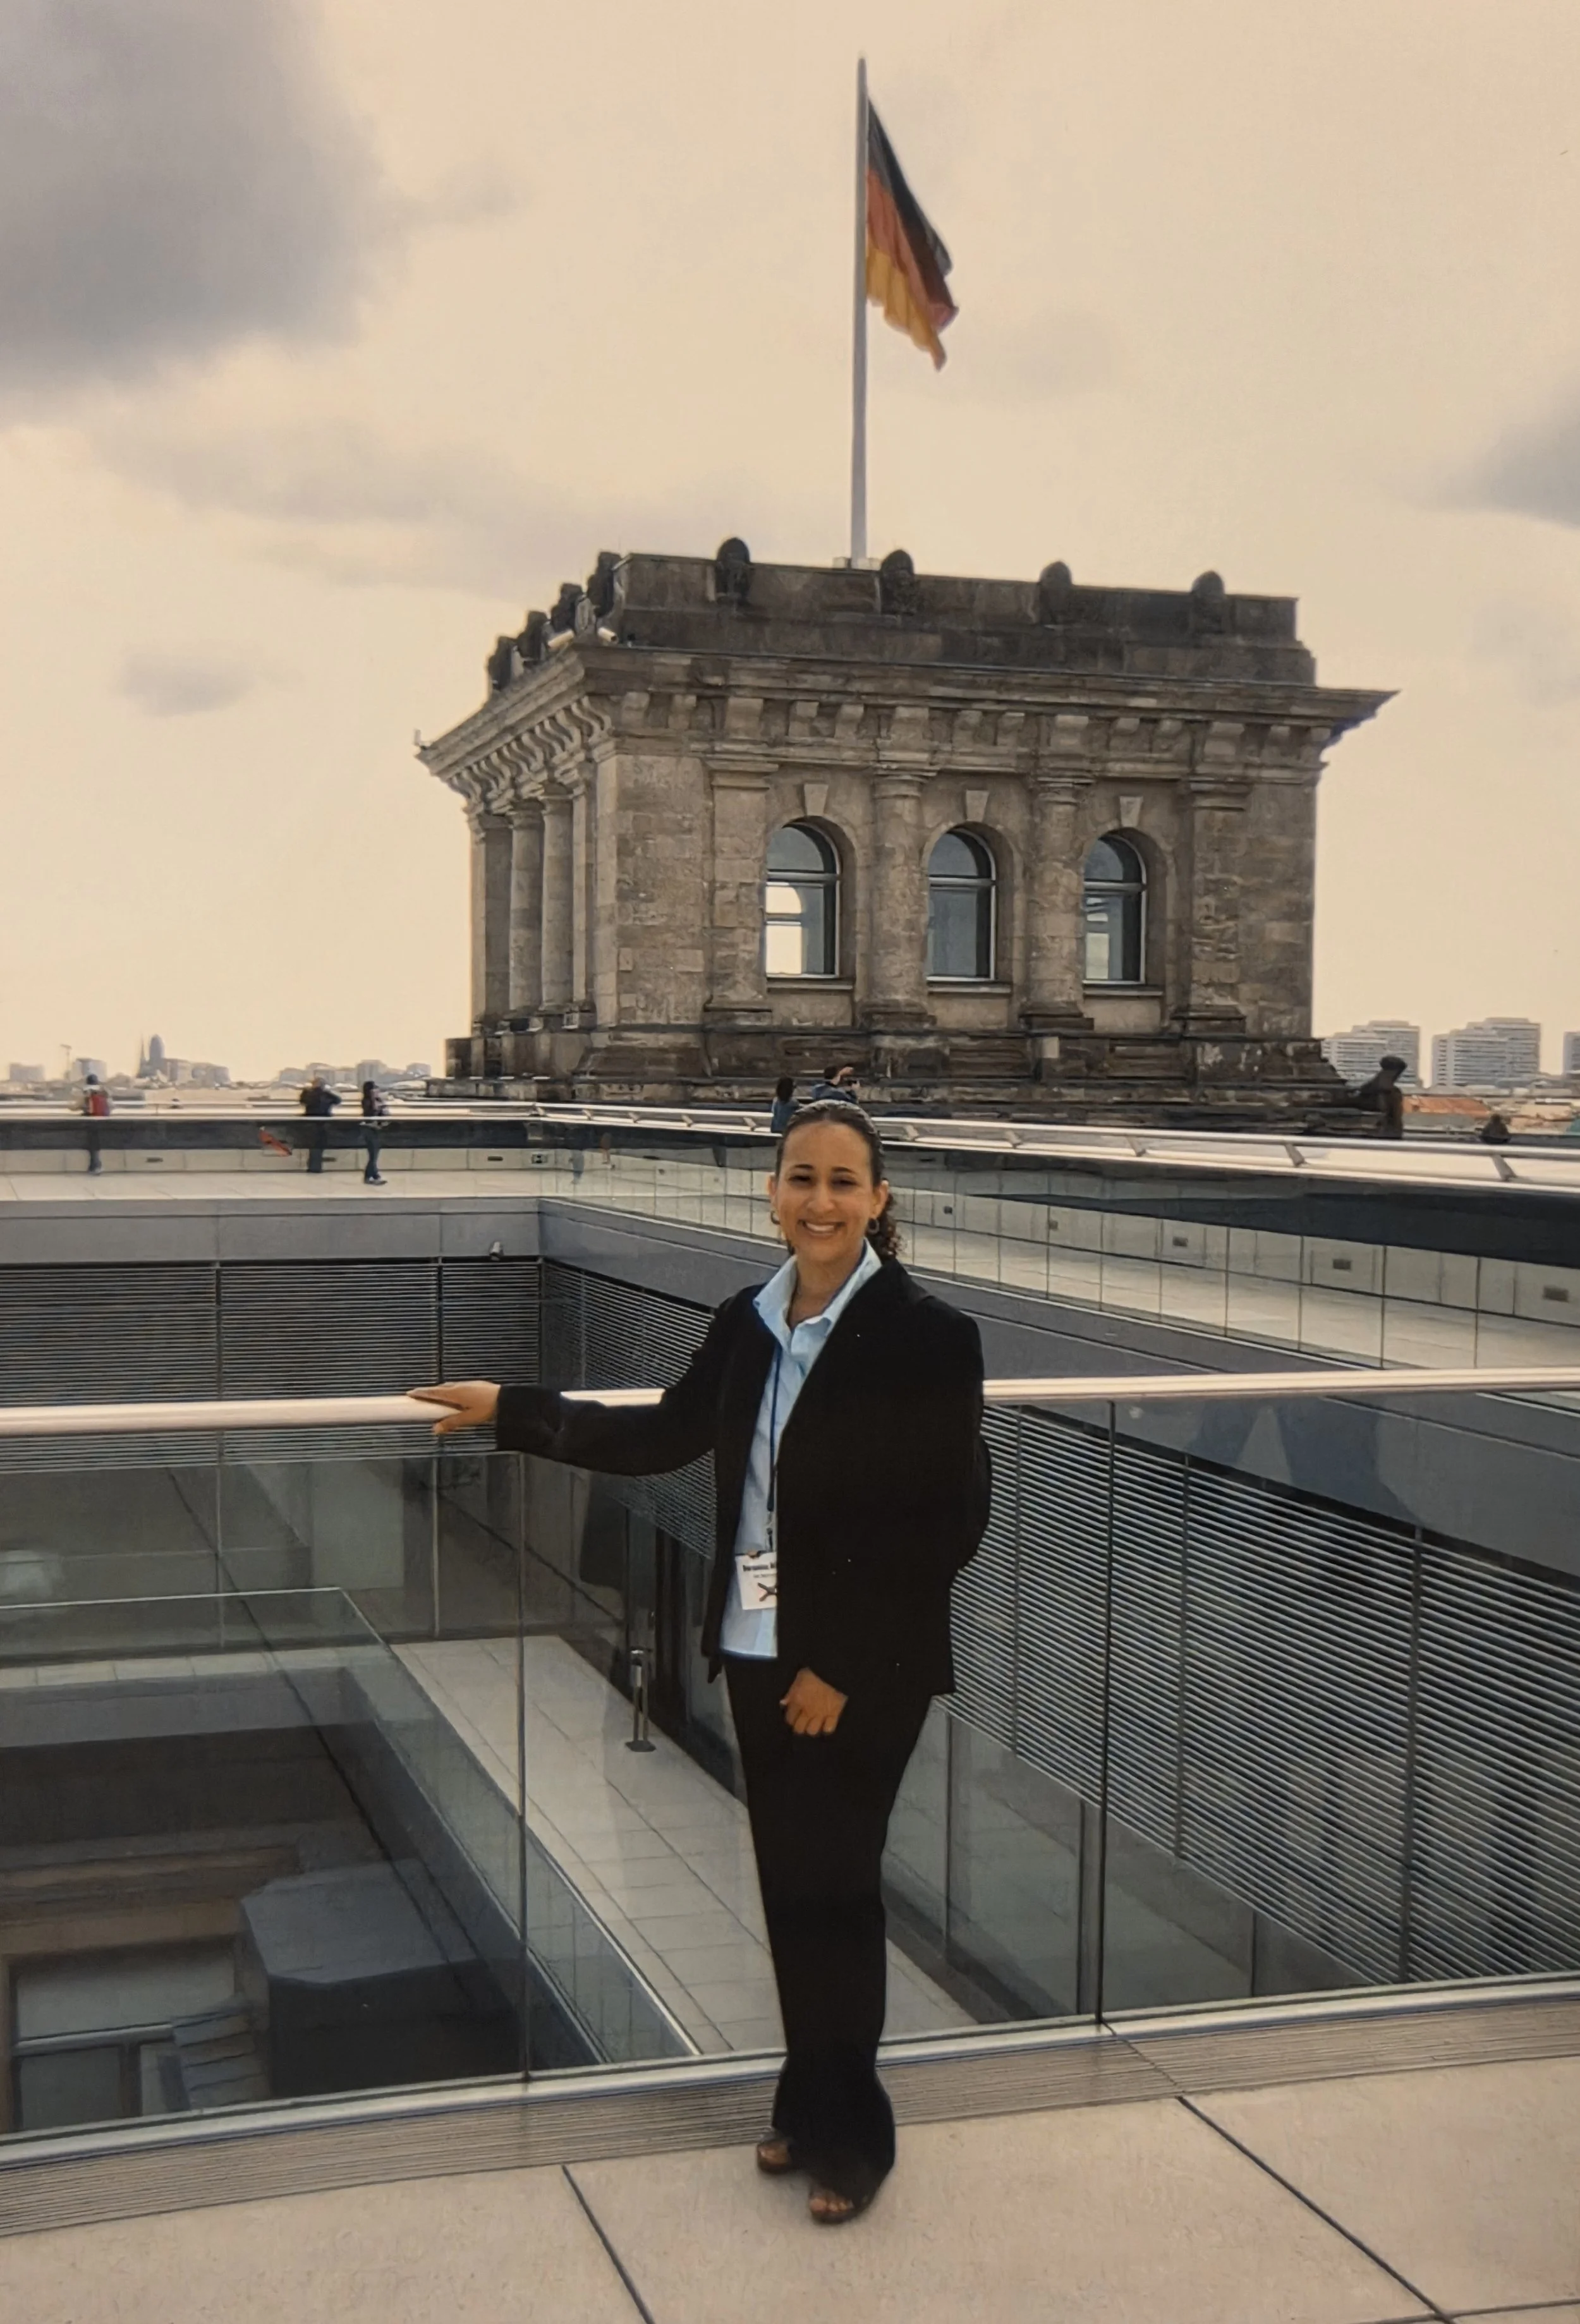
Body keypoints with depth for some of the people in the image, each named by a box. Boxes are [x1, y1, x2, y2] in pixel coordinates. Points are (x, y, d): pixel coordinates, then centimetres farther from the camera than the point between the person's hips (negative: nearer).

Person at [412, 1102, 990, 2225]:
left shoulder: (927, 1333, -14)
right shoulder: (748, 1322, 4)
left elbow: (951, 1522, -15)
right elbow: (663, 1436, 16)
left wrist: (842, 1665, -14)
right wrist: (508, 1410, 16)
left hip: (862, 1671, -5)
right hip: (760, 1654, 5)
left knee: (833, 1888, 5)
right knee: (791, 1885, 14)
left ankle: (851, 2134, 25)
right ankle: (812, 2109, 32)